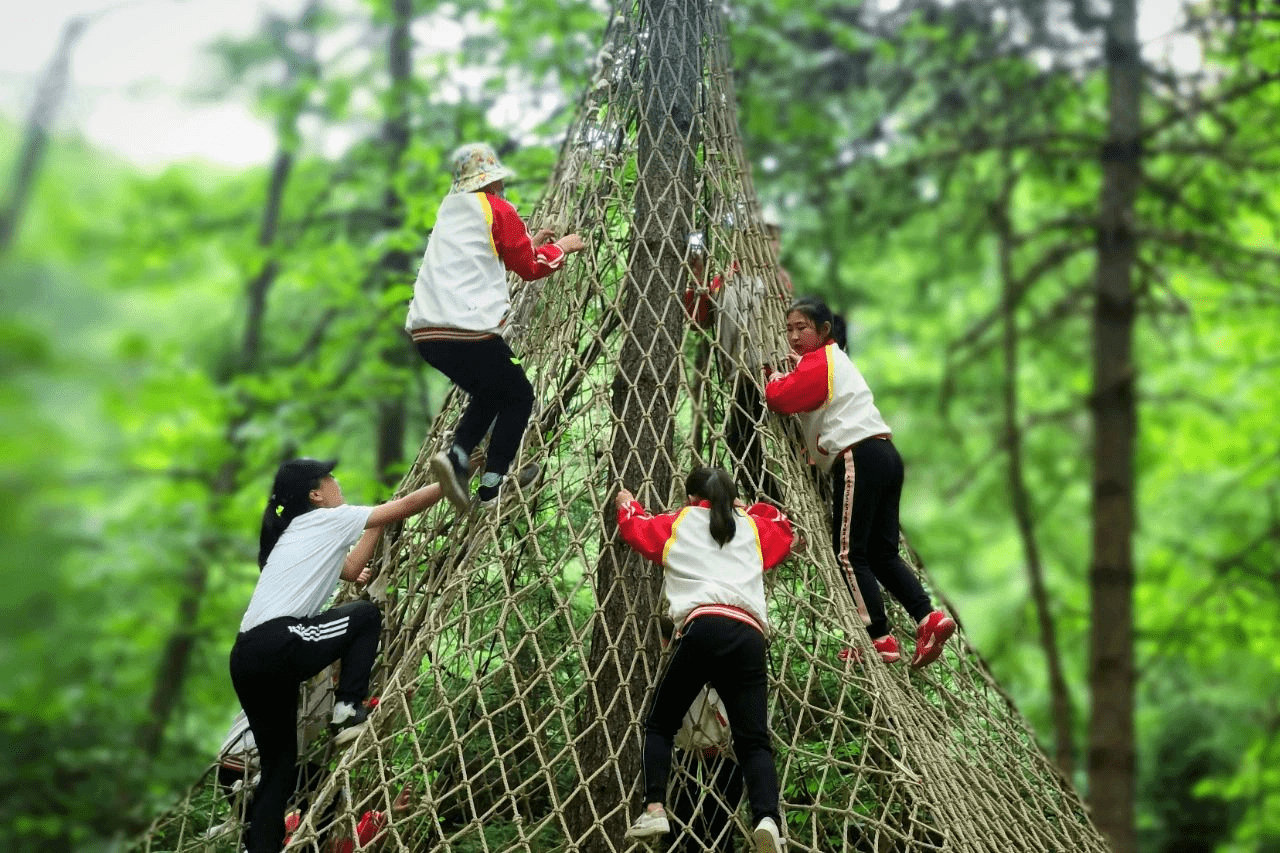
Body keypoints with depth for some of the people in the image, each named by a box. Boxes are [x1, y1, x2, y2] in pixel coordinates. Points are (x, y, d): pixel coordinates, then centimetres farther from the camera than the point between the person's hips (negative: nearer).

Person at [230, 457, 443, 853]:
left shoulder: (299, 533, 30)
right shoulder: (326, 519, 7)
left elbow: (350, 571, 35)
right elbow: (408, 505, 9)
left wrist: (378, 524, 41)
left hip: (248, 658, 9)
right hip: (277, 645, -9)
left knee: (279, 763, 14)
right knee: (366, 615, 12)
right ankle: (348, 710, 5)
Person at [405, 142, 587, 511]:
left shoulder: (450, 210, 22)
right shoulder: (497, 209, 2)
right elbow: (530, 266, 8)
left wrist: (529, 243, 35)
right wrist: (561, 247, 24)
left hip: (424, 330, 7)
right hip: (467, 330, -7)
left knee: (492, 391, 26)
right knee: (518, 396, 14)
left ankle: (456, 456, 3)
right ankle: (491, 487, 8)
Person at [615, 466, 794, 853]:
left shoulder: (678, 523, 23)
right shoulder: (752, 527, 27)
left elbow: (634, 528, 39)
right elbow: (783, 530, 48)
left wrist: (627, 504, 59)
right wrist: (750, 509, 59)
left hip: (704, 628, -2)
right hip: (749, 637, 2)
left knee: (660, 724, 14)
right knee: (753, 740, 0)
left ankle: (654, 810, -4)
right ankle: (767, 818, -26)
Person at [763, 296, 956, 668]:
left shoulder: (817, 362, -3)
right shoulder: (835, 359, 27)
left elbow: (781, 399, -12)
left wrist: (771, 377, 7)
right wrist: (795, 370, 19)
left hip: (859, 457, -10)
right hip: (885, 454, 10)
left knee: (849, 553, -6)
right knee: (882, 552, 11)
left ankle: (882, 640, -8)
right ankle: (928, 617, -3)